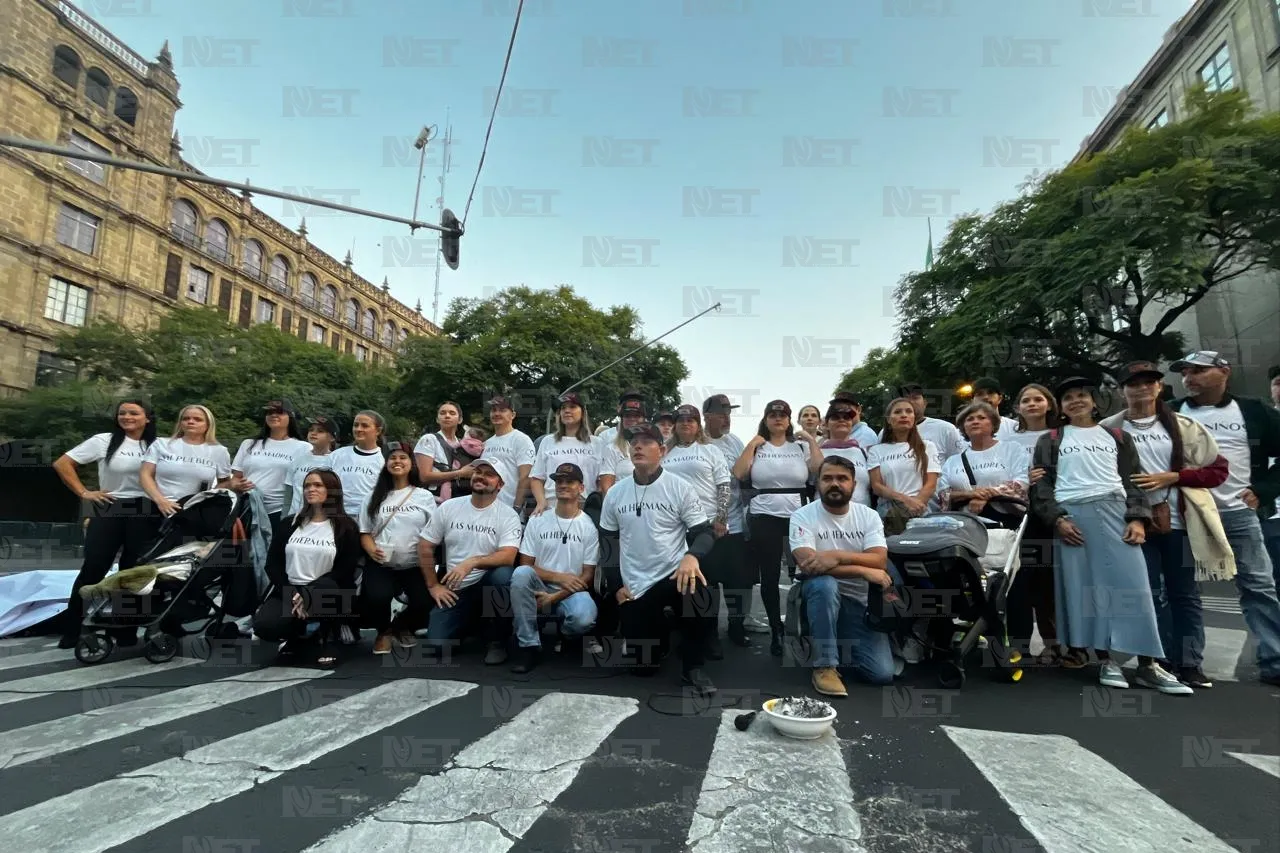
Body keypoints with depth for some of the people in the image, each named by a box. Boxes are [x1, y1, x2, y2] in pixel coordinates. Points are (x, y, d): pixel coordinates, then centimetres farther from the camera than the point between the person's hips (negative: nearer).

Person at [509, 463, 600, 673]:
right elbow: (526, 565, 2)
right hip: (540, 589, 2)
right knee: (521, 573, -30)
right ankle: (529, 645, -17)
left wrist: (554, 597, -15)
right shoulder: (537, 521, 4)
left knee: (583, 618, -35)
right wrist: (559, 577, -13)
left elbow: (588, 576, -3)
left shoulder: (589, 526, -2)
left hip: (572, 592, -2)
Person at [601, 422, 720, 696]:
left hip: (674, 575, -3)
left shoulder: (679, 488, -5)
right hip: (634, 587, 3)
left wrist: (692, 556, -29)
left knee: (693, 592, -39)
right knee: (644, 666, 4)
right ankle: (660, 634, 40)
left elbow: (705, 532, -8)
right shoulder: (615, 493, 4)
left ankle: (692, 669, -14)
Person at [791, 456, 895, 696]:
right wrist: (863, 570, -25)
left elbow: (880, 561, -15)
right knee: (825, 584, -39)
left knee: (882, 674, -12)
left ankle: (842, 646, 22)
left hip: (859, 600, 3)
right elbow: (808, 565, -25)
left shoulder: (868, 515, -1)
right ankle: (825, 666, -22)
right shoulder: (802, 516, -11)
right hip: (821, 593, -3)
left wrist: (837, 555, -30)